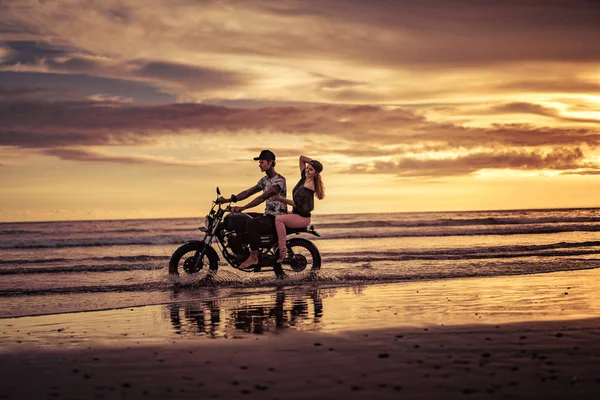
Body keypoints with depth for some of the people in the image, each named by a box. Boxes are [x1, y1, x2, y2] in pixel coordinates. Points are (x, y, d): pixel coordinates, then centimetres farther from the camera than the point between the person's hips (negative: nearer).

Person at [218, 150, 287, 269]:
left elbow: (262, 197, -27)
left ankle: (253, 257, -25)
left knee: (251, 223, -33)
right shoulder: (265, 180, 16)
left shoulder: (279, 180, -16)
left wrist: (242, 208, -34)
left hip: (277, 218, -10)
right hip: (268, 215, 10)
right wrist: (229, 200, 0)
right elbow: (248, 192, 12)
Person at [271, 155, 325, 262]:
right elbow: (302, 158, 13)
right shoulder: (304, 178, 4)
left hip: (303, 217, -10)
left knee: (278, 219, -29)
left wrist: (281, 199, -21)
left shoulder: (309, 187, -21)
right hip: (296, 214, 10)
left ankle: (282, 250, -32)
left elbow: (297, 204, -21)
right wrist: (312, 162, 2)